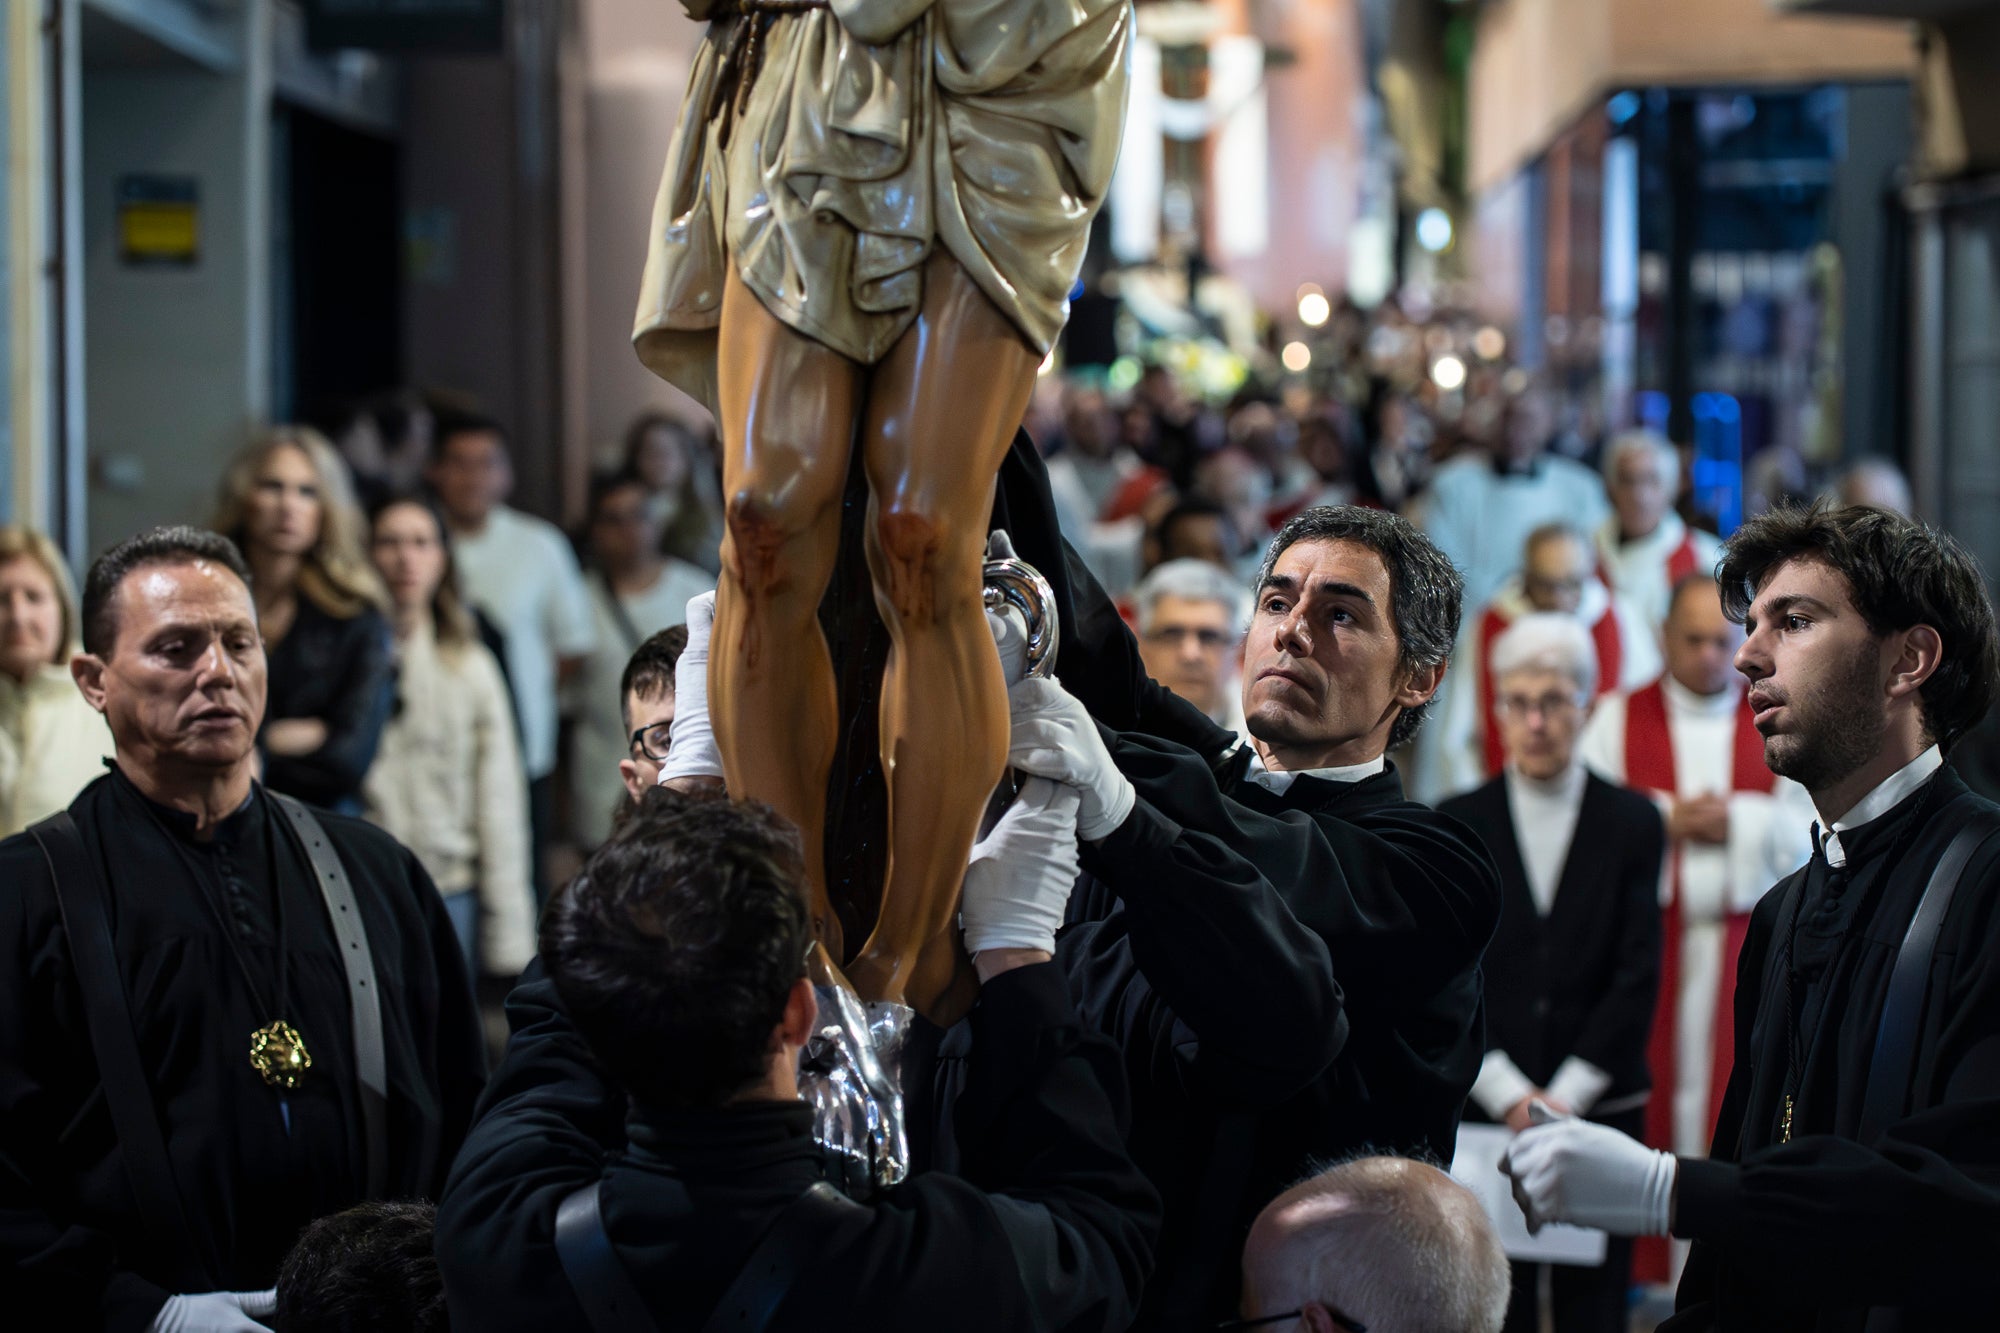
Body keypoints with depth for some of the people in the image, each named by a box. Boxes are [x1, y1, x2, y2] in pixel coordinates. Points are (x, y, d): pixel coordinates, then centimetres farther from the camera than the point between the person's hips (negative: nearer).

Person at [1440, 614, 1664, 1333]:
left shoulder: (1633, 822, 5)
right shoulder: (1459, 824, 6)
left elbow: (1637, 975, -1)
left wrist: (1565, 1096, -7)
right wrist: (1510, 1096, -7)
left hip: (1598, 1107, 0)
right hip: (1482, 1111, 0)